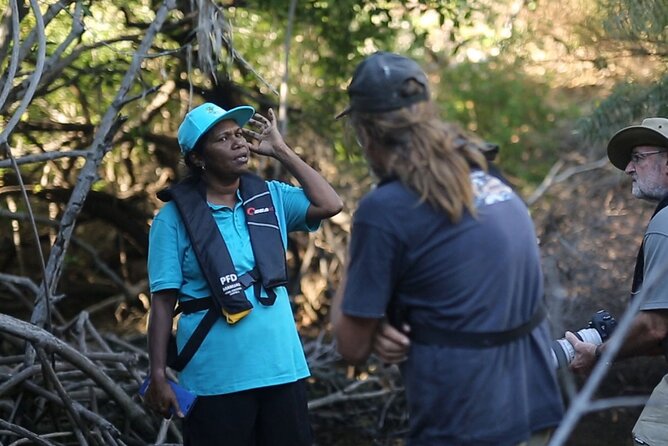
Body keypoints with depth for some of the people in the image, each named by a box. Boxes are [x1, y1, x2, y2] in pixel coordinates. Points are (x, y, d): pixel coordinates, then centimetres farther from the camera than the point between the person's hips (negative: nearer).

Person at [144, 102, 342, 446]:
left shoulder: (269, 196, 8)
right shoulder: (175, 217, -5)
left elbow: (329, 205, -3)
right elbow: (163, 301, -6)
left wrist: (280, 151, 0)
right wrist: (158, 375, -11)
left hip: (282, 369, 4)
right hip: (216, 379, -4)